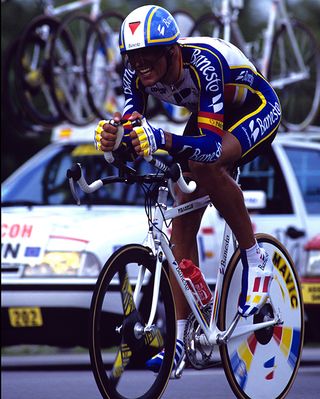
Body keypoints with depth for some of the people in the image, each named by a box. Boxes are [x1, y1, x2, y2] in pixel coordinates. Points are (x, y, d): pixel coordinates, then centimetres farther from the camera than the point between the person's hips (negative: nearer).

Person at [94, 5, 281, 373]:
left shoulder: (204, 63, -38)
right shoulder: (137, 75, -21)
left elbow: (211, 145, -45)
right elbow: (135, 143, -20)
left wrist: (162, 140, -62)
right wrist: (113, 140, -43)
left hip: (256, 111, -6)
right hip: (209, 116, 7)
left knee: (204, 163, -36)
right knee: (183, 217, -6)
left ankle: (255, 259, -16)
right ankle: (179, 339, -2)